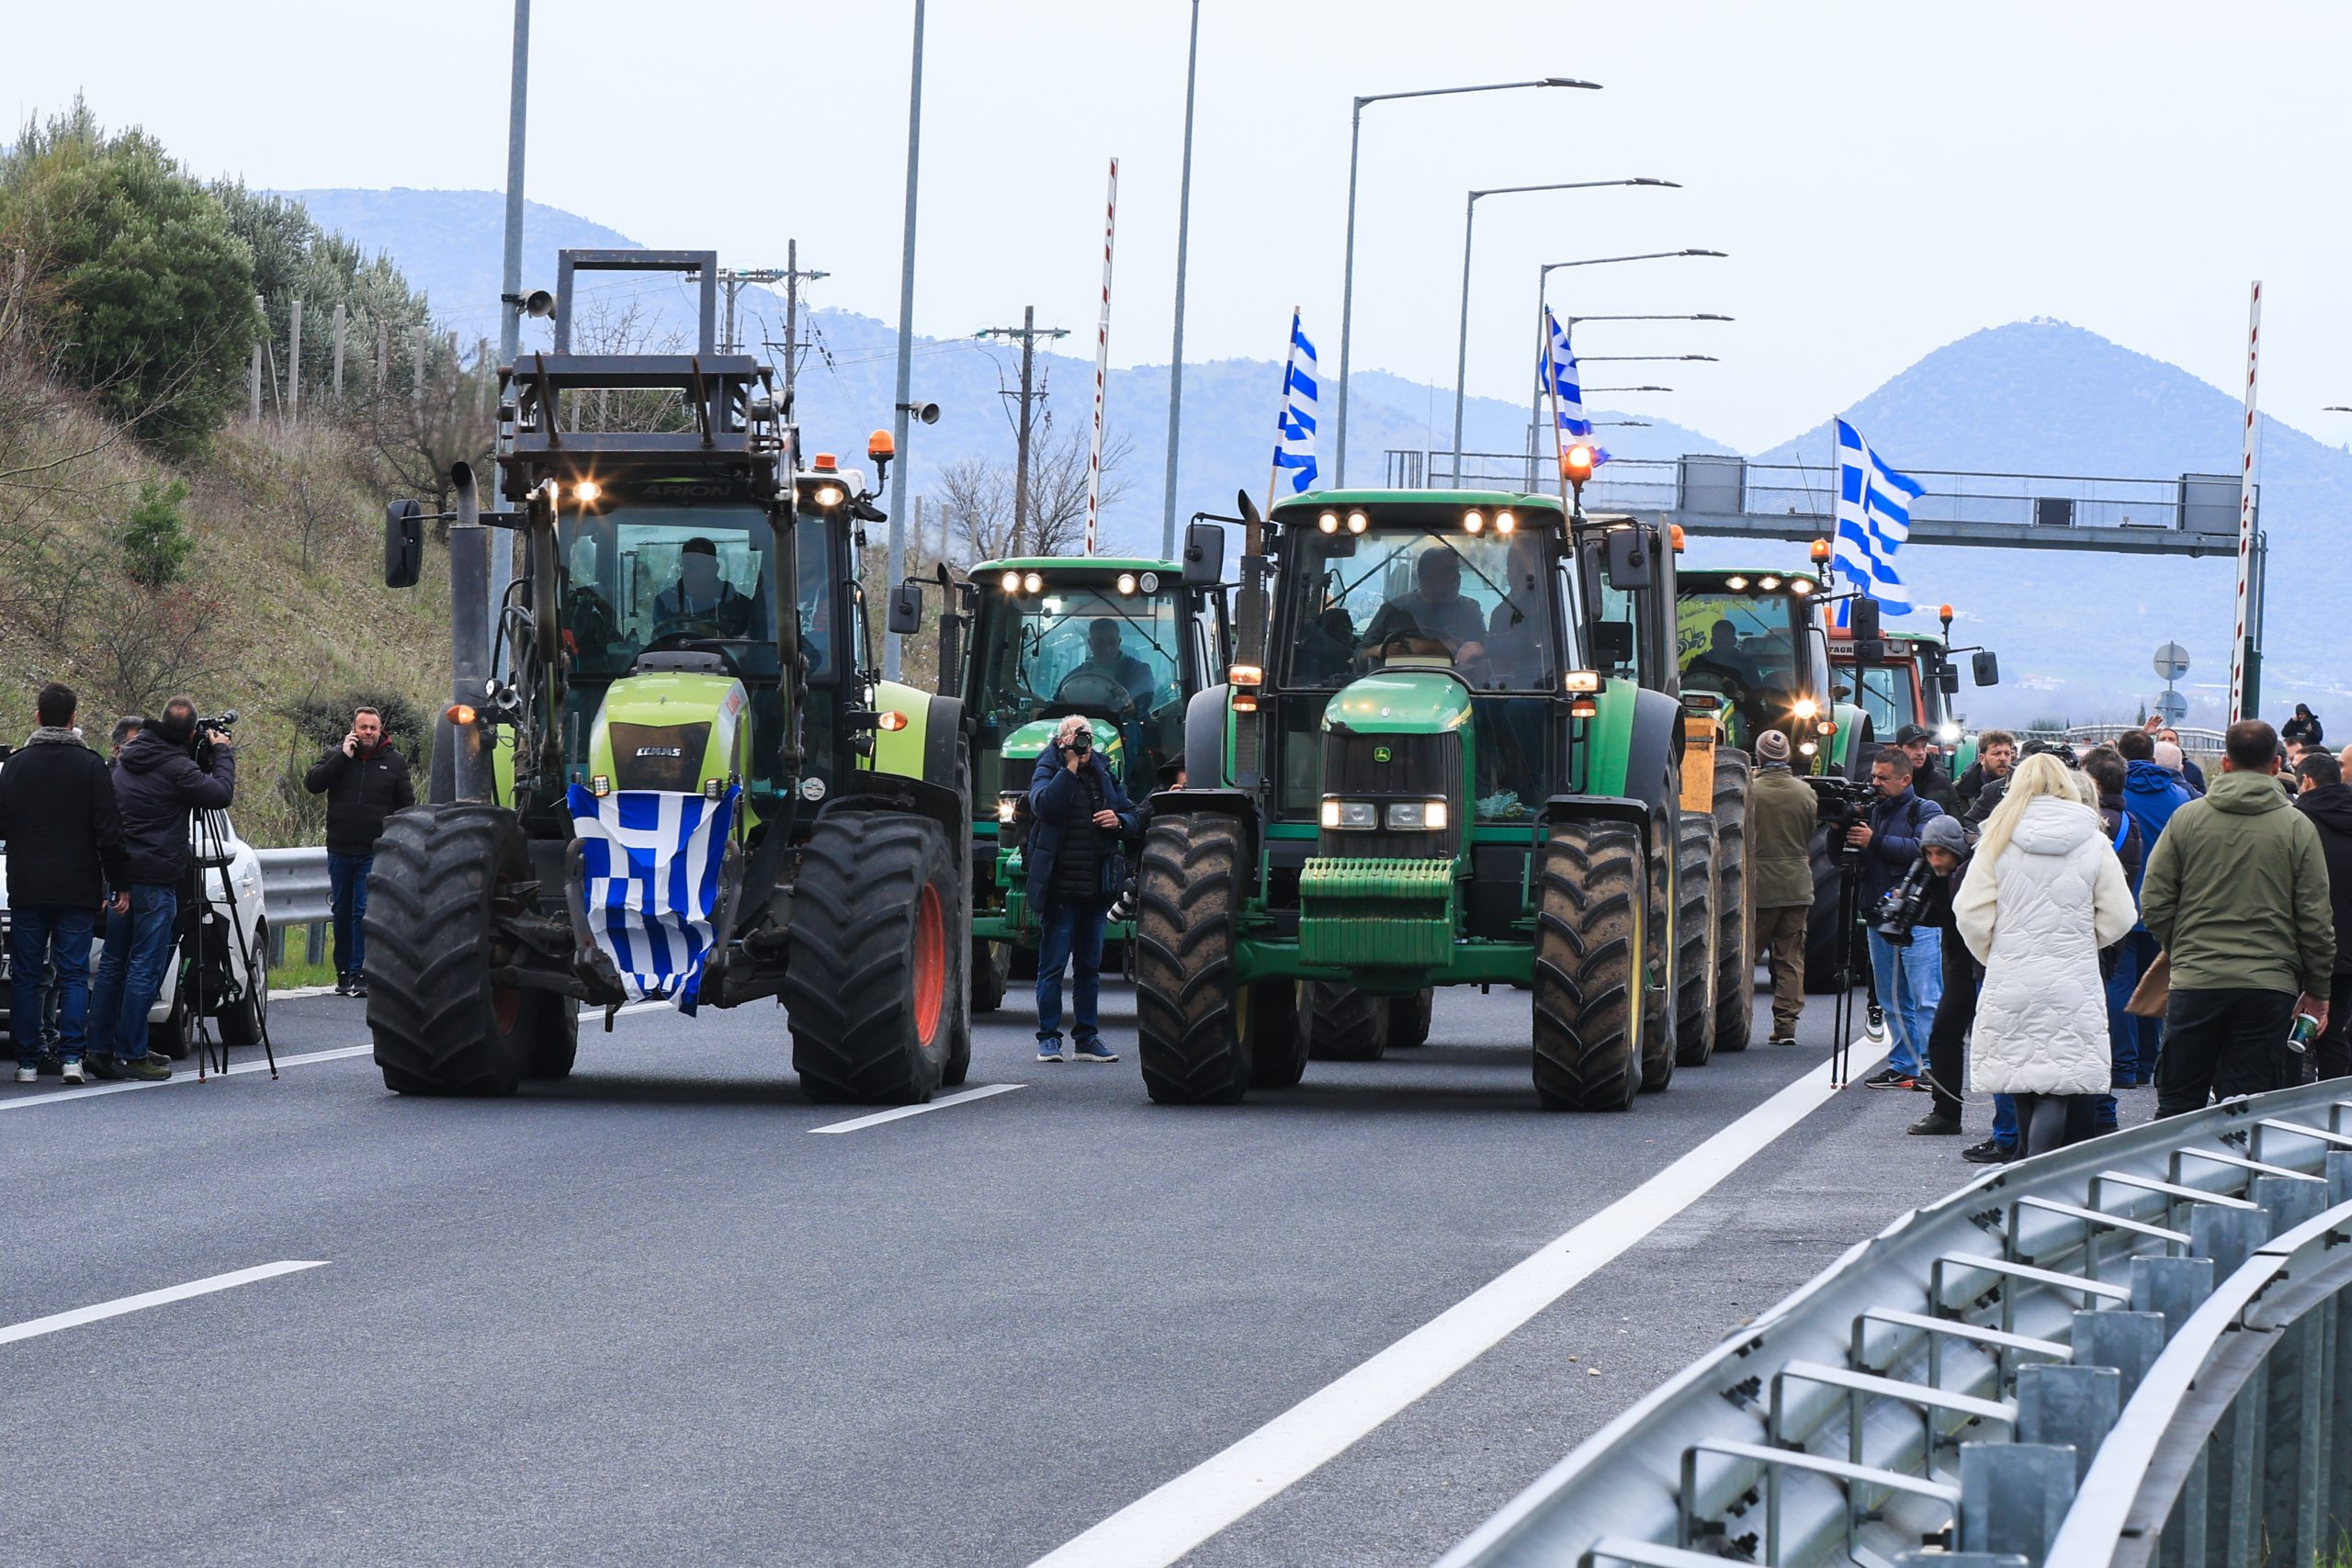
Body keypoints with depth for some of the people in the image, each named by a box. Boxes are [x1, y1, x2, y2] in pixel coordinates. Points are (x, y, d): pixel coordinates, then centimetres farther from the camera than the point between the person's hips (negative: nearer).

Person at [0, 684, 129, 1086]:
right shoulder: (89, 765, -4)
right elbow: (108, 831, -5)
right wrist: (119, 883, 1)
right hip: (77, 888, -1)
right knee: (74, 974, 3)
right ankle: (71, 1057, -8)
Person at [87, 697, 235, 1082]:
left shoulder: (128, 759, 10)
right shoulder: (175, 767, -17)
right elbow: (220, 793, -15)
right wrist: (223, 753, -2)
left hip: (121, 875, 8)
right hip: (155, 877, -8)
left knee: (114, 963, 12)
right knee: (145, 967, -4)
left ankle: (101, 1049, 13)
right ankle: (130, 1054, -5)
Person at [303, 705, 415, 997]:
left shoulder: (394, 761, 5)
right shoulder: (335, 755, 5)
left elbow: (406, 806, 10)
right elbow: (312, 783, -10)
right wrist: (343, 757, -14)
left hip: (375, 853, -2)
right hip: (340, 851, 2)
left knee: (364, 912, -11)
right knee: (343, 913, 10)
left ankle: (360, 975, -12)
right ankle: (343, 973, 18)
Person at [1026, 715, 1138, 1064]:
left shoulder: (1103, 775, 14)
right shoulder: (1048, 771, -1)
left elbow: (1132, 816, 19)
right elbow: (1044, 805, -21)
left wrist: (1119, 820, -4)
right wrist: (1070, 767, -19)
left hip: (1096, 888, 5)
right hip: (1059, 887, -5)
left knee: (1090, 966, 10)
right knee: (1053, 966, -2)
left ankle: (1087, 1038, 15)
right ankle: (1049, 1038, 2)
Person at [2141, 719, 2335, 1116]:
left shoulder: (2186, 818, 0)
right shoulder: (2298, 827, -2)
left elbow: (2154, 905, 1)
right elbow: (2316, 920, 0)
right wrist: (2318, 990, 10)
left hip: (2195, 983, 0)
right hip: (2270, 988, 0)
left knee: (2177, 1108, 9)